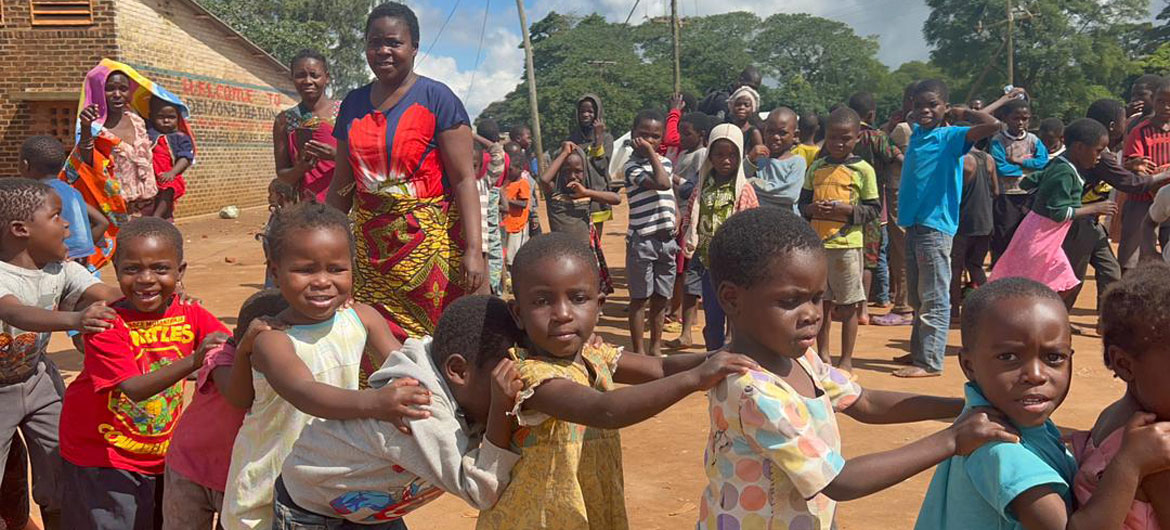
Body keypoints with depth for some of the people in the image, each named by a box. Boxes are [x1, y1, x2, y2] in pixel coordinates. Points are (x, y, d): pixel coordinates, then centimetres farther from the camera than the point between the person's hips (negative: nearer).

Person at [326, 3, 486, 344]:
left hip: (430, 244, -4)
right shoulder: (354, 104, 12)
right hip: (370, 248, 5)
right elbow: (343, 182, 18)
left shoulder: (436, 99, -4)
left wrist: (474, 250, -18)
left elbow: (464, 179, -9)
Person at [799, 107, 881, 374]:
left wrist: (848, 210, -16)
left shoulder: (863, 169, 0)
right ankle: (823, 356, 23)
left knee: (849, 305, 4)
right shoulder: (816, 168, 10)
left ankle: (846, 360, 14)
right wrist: (812, 209, -8)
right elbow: (802, 201, 13)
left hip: (847, 244, -3)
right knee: (822, 302, 11)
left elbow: (874, 209, -1)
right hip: (816, 243, 3)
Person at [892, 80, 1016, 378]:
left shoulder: (950, 137, -8)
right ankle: (918, 351, 27)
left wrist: (963, 113, -7)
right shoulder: (916, 133, 11)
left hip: (936, 226, -8)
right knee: (917, 297, 16)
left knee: (934, 299, -5)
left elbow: (992, 125, -24)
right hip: (913, 225, 8)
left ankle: (930, 362, -3)